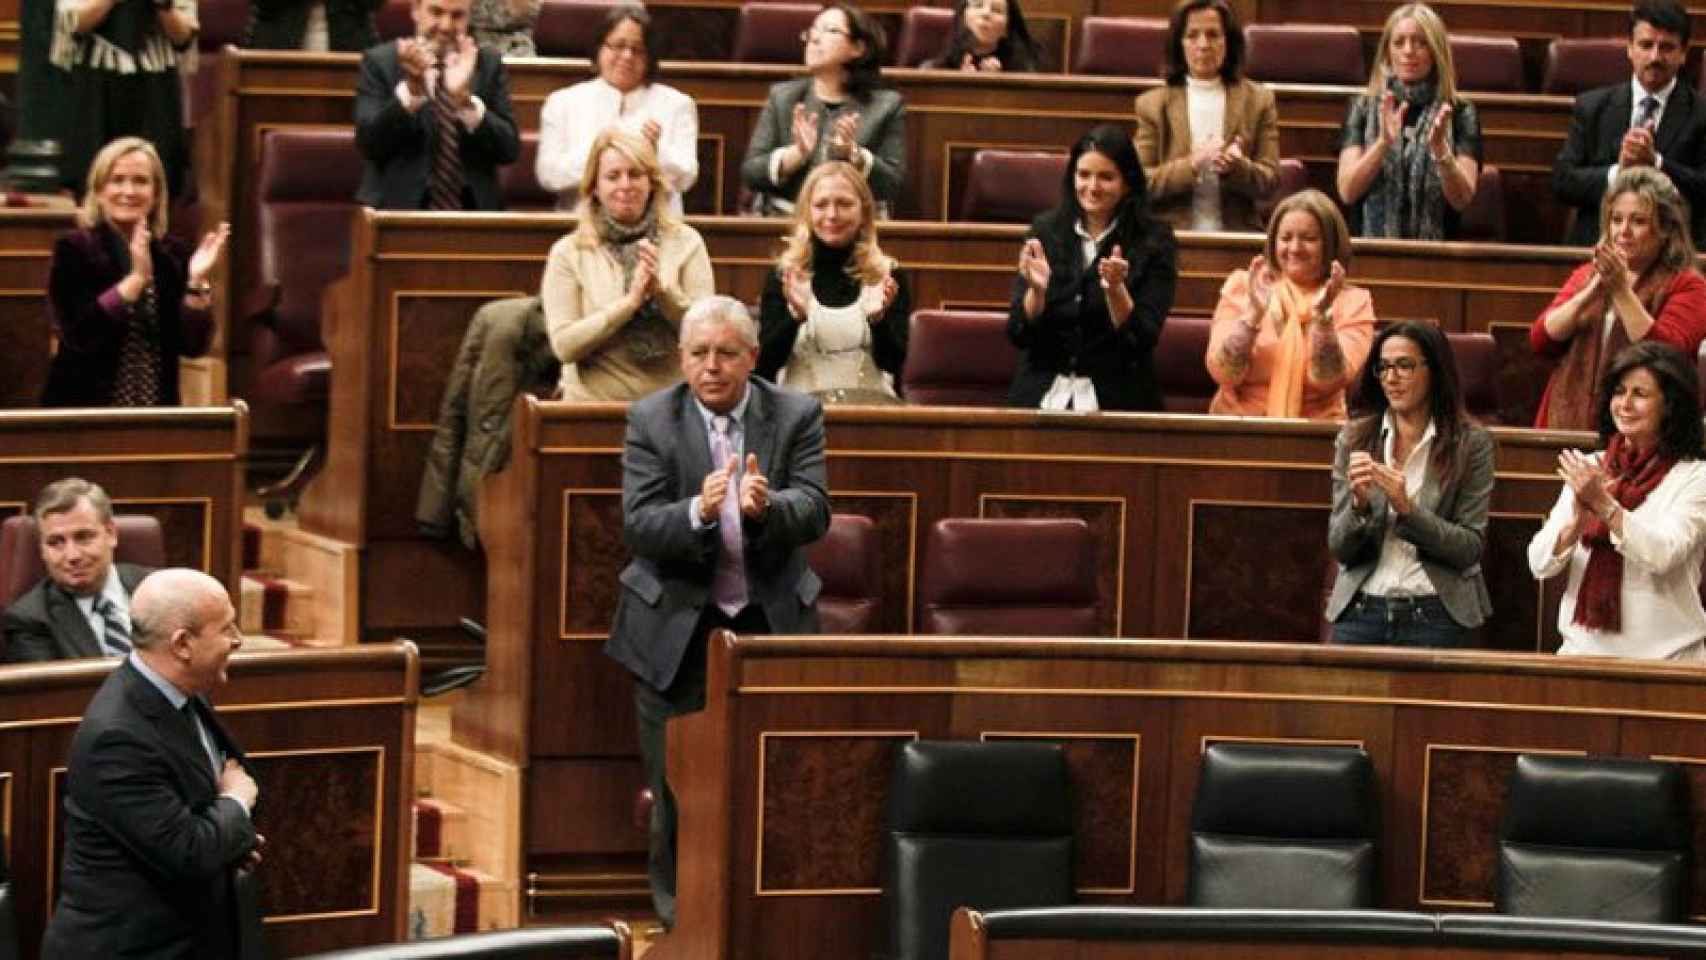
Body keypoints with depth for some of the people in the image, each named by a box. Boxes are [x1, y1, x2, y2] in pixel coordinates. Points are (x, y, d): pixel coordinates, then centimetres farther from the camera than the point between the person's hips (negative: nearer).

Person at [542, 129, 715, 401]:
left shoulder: (686, 242, 9)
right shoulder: (568, 253, 5)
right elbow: (563, 346, -4)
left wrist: (663, 291, -12)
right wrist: (631, 301, -10)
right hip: (594, 403, -1)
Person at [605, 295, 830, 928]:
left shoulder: (797, 415, -2)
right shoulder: (650, 420, -5)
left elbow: (815, 513, -12)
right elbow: (638, 526, -13)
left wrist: (766, 507, -34)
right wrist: (699, 513, -34)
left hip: (771, 620, 1)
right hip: (677, 627, 0)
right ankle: (680, 909, 20)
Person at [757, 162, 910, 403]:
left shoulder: (887, 277, 8)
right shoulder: (783, 276, 7)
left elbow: (893, 363, 2)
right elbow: (765, 365, 0)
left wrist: (877, 318, -16)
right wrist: (795, 314, -16)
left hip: (870, 402, 0)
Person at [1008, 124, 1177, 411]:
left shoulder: (1154, 241, 1)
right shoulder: (1045, 231, 7)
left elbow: (1143, 340, -6)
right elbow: (1017, 335, 3)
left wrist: (1115, 290, -23)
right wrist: (1037, 290, -17)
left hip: (1117, 399, -1)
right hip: (1042, 395, 1)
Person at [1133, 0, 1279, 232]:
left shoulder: (1259, 100, 11)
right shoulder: (1153, 104, 9)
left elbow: (1270, 179, 6)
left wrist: (1237, 167, -15)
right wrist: (1191, 165, -13)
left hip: (1235, 236, 1)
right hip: (1171, 237, -1)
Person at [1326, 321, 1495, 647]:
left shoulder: (1471, 442, -4)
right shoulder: (1354, 437, 3)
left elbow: (1470, 548, -6)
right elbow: (1339, 547, 4)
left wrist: (1408, 509, -18)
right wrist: (1359, 504, -16)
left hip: (1434, 616, -2)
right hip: (1360, 609, 2)